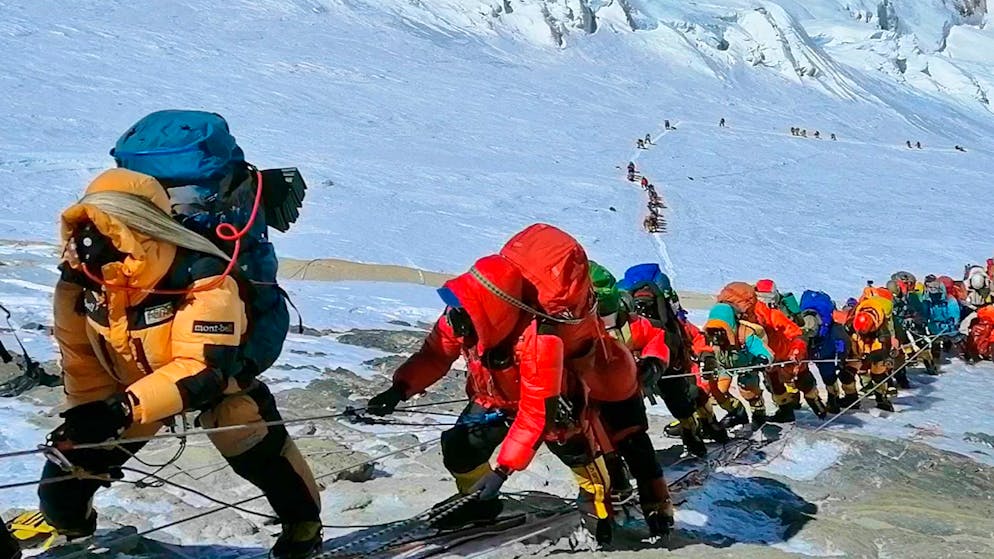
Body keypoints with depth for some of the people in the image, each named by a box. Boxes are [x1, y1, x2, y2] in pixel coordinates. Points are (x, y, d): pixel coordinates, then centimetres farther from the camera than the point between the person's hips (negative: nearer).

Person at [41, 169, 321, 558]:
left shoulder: (201, 278, -39)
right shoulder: (78, 278, -22)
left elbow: (202, 367, -42)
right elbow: (80, 355, -5)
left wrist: (124, 409, -51)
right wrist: (90, 410, -11)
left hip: (210, 375, -4)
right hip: (128, 381, 4)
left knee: (259, 448, -16)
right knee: (70, 454, -1)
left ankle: (303, 523, 11)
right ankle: (66, 522, 32)